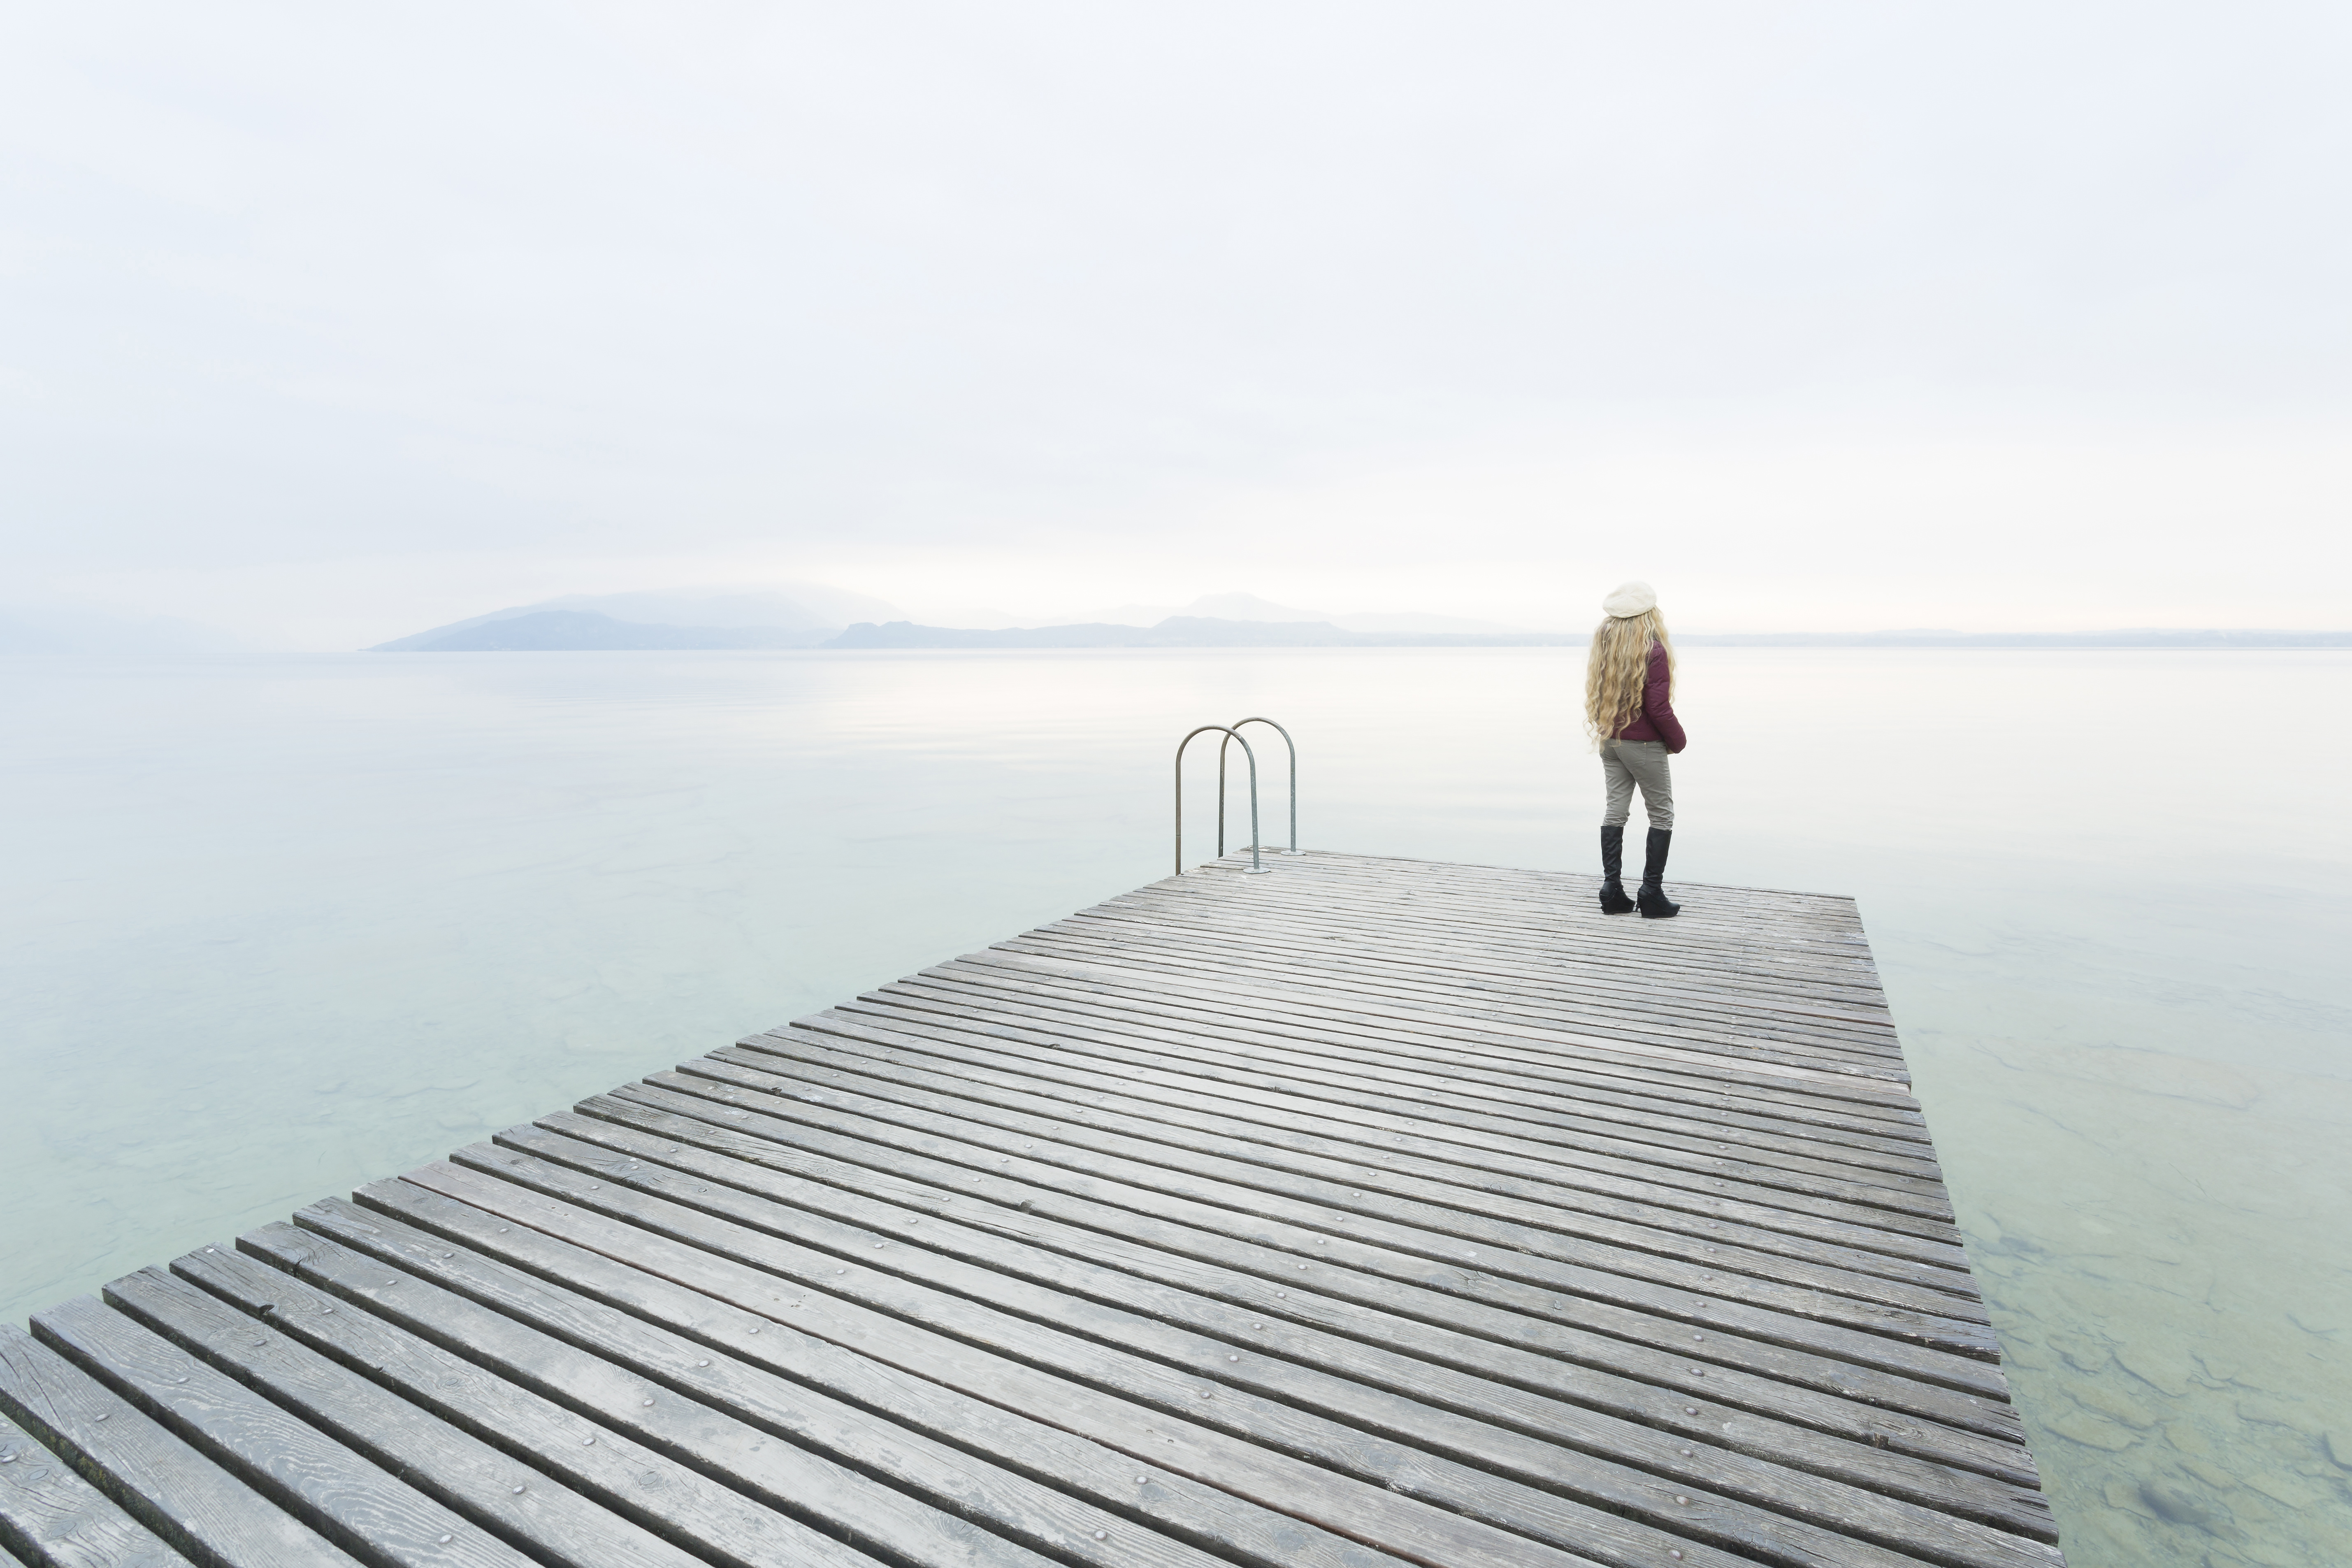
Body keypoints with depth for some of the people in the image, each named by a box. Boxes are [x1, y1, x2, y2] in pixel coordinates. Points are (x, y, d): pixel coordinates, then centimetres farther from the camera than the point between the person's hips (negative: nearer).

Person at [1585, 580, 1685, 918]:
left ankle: (1612, 890, 12)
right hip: (1643, 744, -6)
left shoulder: (1603, 645, 3)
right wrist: (1678, 741, -2)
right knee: (1661, 814, 7)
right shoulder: (1654, 651, -17)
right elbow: (1658, 708, -16)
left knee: (1615, 810, 11)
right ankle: (1652, 895, 7)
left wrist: (1606, 729, 17)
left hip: (1609, 741, 6)